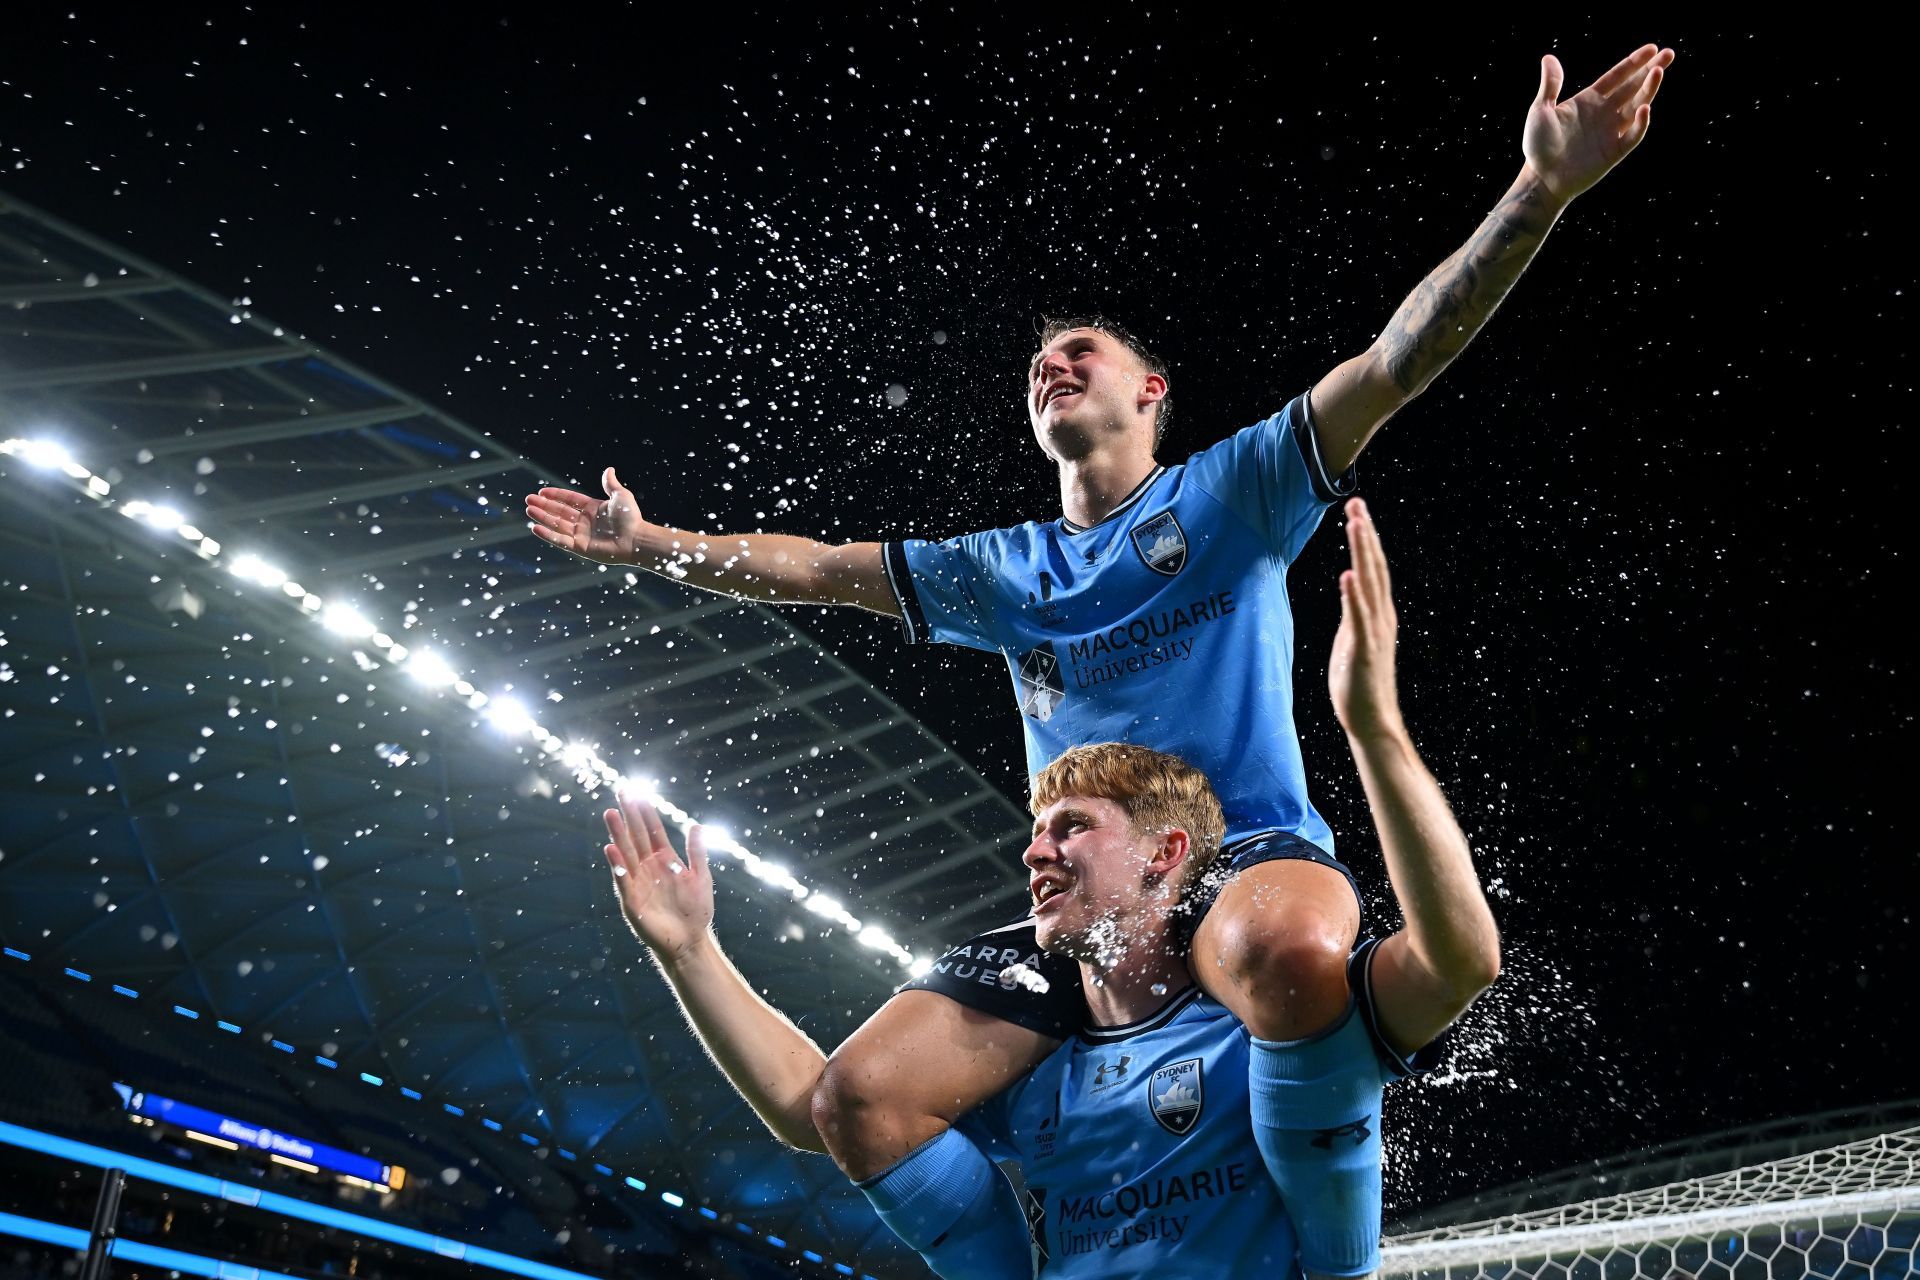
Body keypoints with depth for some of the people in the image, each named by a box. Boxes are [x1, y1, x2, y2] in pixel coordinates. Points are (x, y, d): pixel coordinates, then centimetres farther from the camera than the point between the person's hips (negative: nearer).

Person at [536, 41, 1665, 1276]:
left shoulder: (1232, 493, 7)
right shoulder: (1003, 569, 20)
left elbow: (1397, 361, -5)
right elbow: (815, 566, 26)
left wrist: (1540, 190, -17)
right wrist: (650, 545, 27)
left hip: (1252, 856, -4)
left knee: (1290, 949, -42)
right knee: (860, 1095, -13)